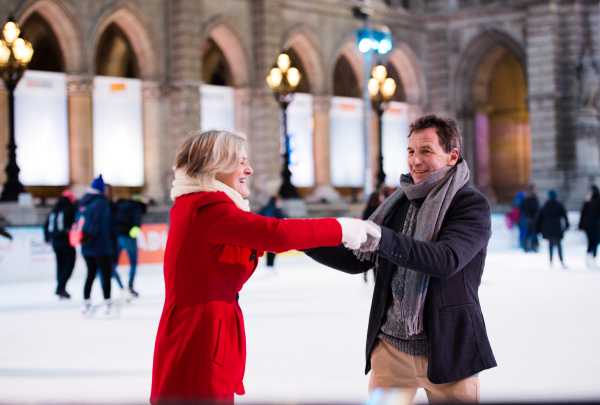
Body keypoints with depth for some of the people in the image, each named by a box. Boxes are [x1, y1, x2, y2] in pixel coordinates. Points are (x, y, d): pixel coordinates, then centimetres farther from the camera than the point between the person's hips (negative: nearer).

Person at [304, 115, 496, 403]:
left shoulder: (472, 205, -8)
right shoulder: (400, 203, 10)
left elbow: (447, 259, -25)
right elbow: (358, 260, 13)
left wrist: (381, 239, -37)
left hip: (445, 349, -5)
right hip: (391, 345, 5)